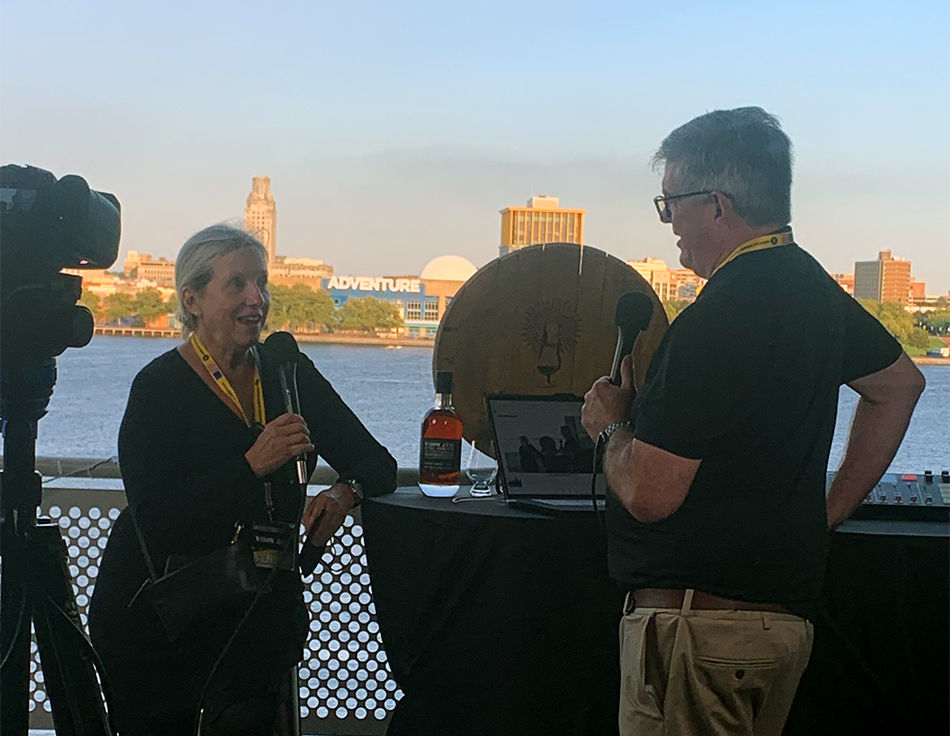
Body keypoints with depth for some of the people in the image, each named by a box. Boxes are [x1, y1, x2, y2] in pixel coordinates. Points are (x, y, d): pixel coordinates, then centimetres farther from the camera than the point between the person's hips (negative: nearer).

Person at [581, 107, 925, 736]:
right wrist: (828, 513, 21)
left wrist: (613, 424, 0)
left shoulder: (716, 320, -20)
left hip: (697, 617, -9)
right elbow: (900, 383, 25)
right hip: (786, 614, 9)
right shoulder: (814, 287, 8)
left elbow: (648, 495, -22)